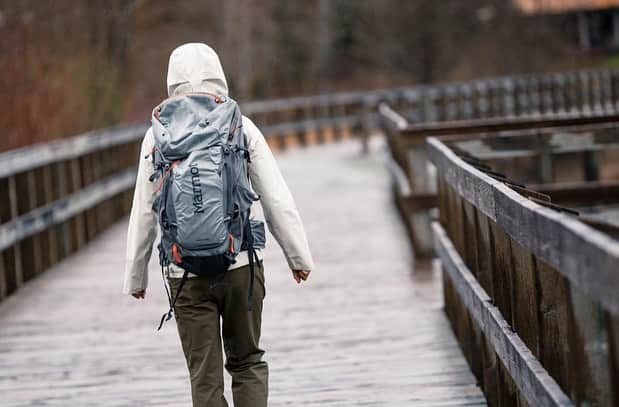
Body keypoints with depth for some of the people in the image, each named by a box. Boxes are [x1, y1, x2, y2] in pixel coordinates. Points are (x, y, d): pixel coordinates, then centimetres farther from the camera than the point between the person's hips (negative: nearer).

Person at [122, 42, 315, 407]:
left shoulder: (159, 135, 0)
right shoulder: (240, 127, -1)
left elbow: (144, 213, 3)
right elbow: (278, 200, 0)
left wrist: (136, 275, 13)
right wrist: (299, 255, 10)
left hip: (186, 273, 0)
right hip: (241, 264, 0)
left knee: (205, 378, 7)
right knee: (247, 363, 16)